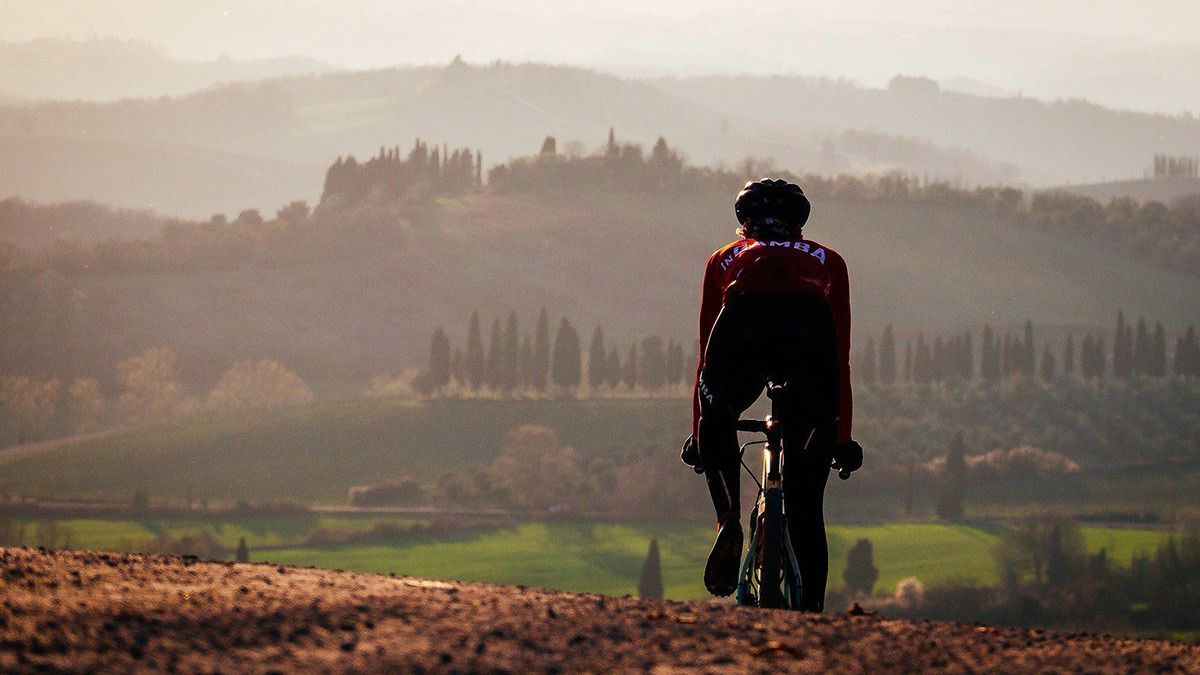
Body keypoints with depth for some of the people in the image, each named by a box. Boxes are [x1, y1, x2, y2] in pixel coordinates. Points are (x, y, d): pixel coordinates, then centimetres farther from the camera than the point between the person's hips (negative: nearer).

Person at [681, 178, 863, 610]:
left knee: (717, 423, 34)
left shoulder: (726, 259, 37)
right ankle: (811, 612, 3)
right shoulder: (826, 261, 38)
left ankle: (728, 519, 11)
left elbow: (707, 355, 41)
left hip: (742, 337, 0)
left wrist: (697, 435, 49)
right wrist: (843, 439, 45)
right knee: (805, 506, 11)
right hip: (809, 341, 0)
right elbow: (841, 357, 39)